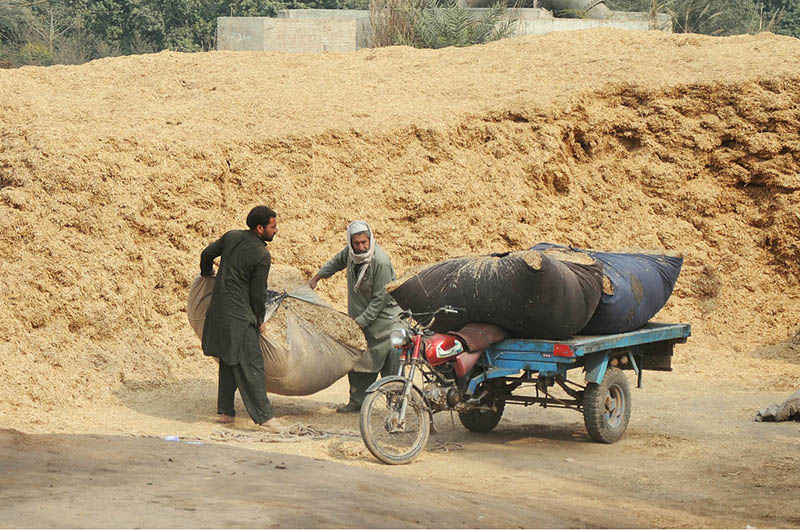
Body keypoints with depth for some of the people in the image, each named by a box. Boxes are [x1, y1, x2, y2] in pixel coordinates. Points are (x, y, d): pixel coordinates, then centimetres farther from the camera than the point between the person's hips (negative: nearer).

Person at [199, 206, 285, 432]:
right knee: (251, 365, -6)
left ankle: (225, 411, 23)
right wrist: (259, 320, 6)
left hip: (218, 309, 8)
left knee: (229, 362, 18)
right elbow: (258, 292, -10)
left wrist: (207, 273, 41)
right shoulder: (262, 256, -14)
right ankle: (264, 416, -6)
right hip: (239, 315, -8)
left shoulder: (231, 237, 5)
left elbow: (207, 254, 19)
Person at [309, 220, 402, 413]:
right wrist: (316, 278, 29)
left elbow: (380, 299, -22)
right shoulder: (351, 252, -3)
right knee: (358, 362, 12)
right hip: (360, 319, 7)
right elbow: (337, 262, 23)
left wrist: (360, 321, -21)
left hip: (384, 317, -7)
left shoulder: (381, 262, -26)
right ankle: (357, 401, 24)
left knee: (390, 367, -5)